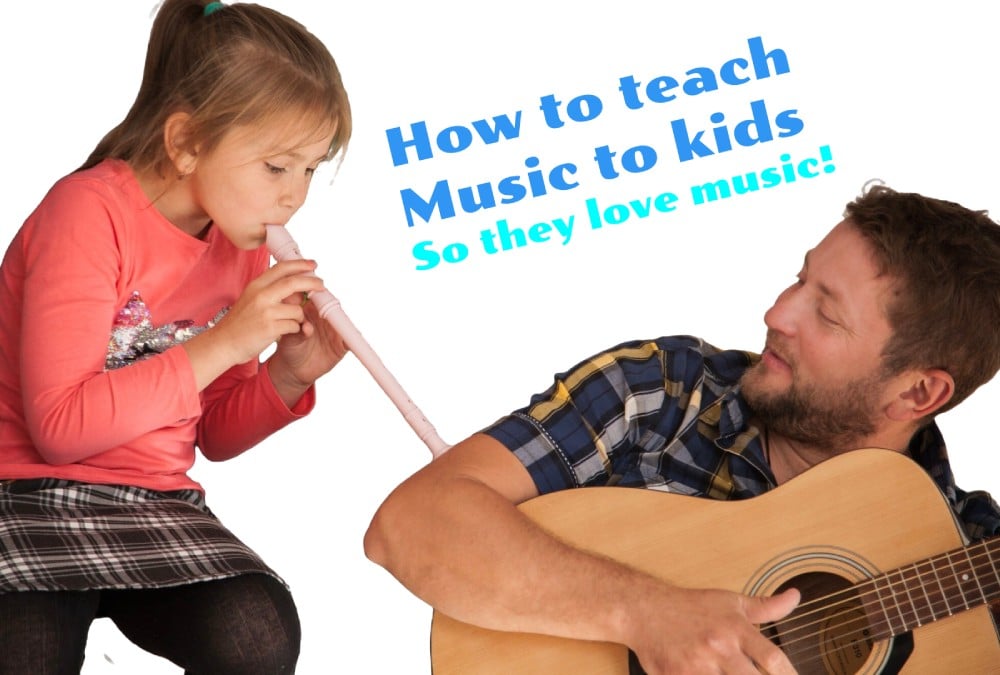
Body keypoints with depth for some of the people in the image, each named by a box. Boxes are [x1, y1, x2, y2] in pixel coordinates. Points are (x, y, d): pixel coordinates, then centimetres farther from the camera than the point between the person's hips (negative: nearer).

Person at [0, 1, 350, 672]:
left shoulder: (244, 245, 7)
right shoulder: (91, 212, -13)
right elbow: (60, 428, -20)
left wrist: (285, 378, -5)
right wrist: (221, 344, -20)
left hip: (154, 509, 5)